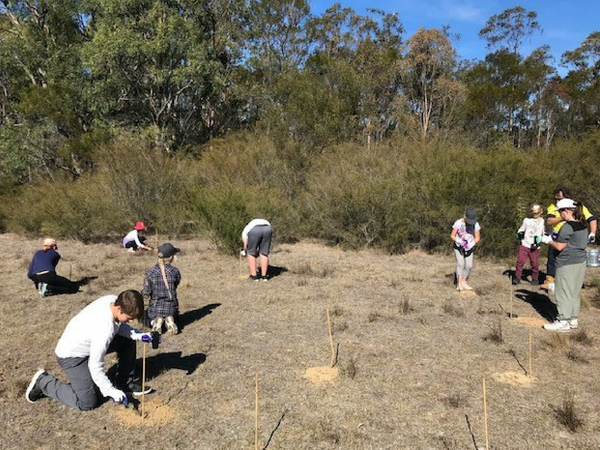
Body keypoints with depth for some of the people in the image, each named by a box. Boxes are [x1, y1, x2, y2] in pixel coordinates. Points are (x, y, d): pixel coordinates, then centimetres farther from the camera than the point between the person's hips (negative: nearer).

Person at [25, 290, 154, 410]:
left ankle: (126, 383, 17)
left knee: (128, 341, 3)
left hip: (88, 343, 9)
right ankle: (43, 382, 7)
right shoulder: (104, 331, -37)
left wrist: (138, 335, -12)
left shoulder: (115, 301, -18)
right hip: (71, 355, -9)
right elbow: (95, 367, -28)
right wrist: (111, 391, -19)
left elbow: (119, 326, 4)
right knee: (87, 403, -8)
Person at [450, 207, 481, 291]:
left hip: (469, 247, 3)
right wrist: (460, 242, -25)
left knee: (469, 266, 2)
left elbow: (477, 237, -4)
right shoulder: (458, 223, -20)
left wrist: (471, 244, -20)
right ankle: (459, 283, -12)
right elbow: (452, 235, -11)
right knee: (460, 263, -15)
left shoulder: (476, 224, -13)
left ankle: (464, 281, 22)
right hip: (459, 246, -3)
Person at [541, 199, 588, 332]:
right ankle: (573, 319, 23)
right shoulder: (583, 225, 10)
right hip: (581, 261, 9)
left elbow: (560, 247, -16)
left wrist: (548, 241, 0)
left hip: (567, 264, -9)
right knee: (574, 293, 15)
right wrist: (554, 239, 15)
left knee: (564, 292, -2)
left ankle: (563, 322, 2)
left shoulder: (567, 227, -18)